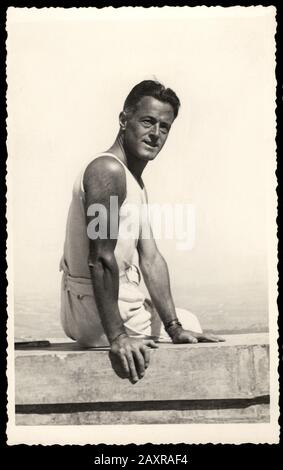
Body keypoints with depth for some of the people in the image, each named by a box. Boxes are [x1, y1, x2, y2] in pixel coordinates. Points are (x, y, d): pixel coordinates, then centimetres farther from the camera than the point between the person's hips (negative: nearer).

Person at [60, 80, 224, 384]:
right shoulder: (108, 170, -19)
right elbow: (101, 258, -26)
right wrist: (117, 336, -27)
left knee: (189, 323, 21)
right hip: (95, 313, -9)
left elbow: (151, 259, 5)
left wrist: (175, 329, 0)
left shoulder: (136, 182, 12)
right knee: (191, 324, 2)